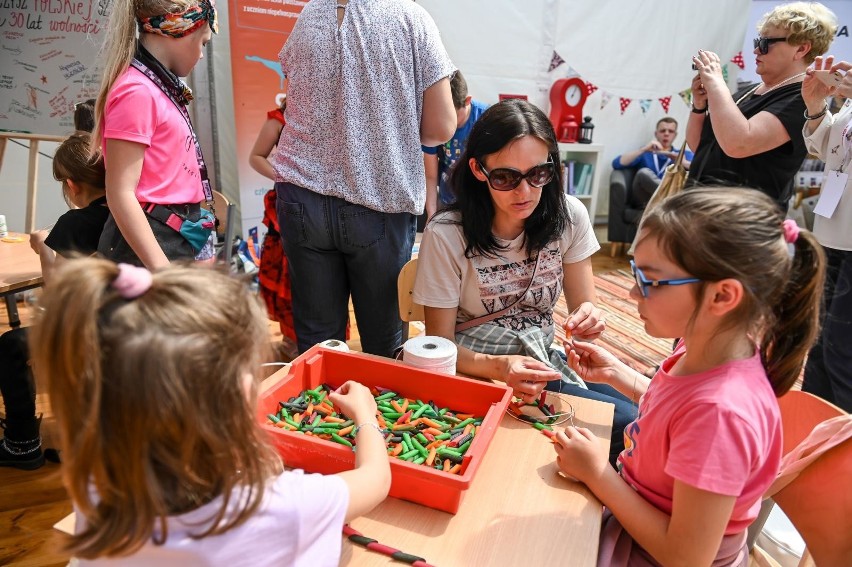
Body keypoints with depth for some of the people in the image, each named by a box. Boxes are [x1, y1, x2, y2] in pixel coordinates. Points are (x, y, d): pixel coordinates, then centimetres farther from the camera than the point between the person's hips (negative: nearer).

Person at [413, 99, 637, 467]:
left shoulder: (569, 216, -6)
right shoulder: (446, 235, -17)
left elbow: (582, 305, 1)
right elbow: (441, 344, -11)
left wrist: (587, 320, -23)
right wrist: (496, 367, -30)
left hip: (543, 364, 5)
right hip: (474, 371, -4)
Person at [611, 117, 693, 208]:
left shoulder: (684, 154, 26)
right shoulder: (645, 153, 23)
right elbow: (616, 164, 4)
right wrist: (643, 149, -5)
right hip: (645, 201, -1)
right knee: (644, 172, -29)